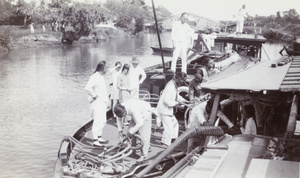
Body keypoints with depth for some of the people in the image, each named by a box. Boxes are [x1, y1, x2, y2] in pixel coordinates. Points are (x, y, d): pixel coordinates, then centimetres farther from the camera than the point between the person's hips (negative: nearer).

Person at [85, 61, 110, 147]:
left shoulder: (101, 77, 14)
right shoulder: (94, 77, -16)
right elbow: (87, 88, -28)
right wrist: (95, 95, -19)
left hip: (102, 102, 10)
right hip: (97, 102, -10)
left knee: (102, 121, 16)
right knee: (98, 121, -9)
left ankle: (99, 137, 28)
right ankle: (95, 140, -5)